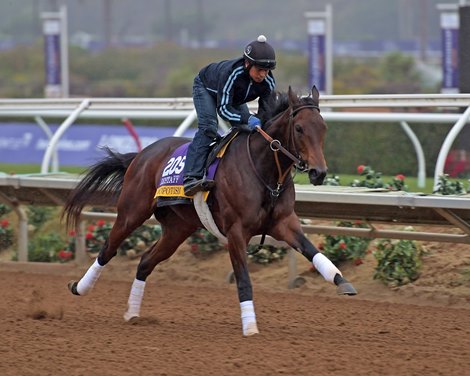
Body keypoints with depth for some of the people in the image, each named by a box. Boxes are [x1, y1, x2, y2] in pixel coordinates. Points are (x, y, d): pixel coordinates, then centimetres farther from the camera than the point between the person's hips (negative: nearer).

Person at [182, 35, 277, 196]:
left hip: (234, 98, 6)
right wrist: (247, 119, -55)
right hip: (206, 88, -6)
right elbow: (223, 109, -42)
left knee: (248, 130, -6)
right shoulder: (231, 73, -44)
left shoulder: (268, 82, -28)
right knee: (208, 127, -25)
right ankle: (191, 178, -36)